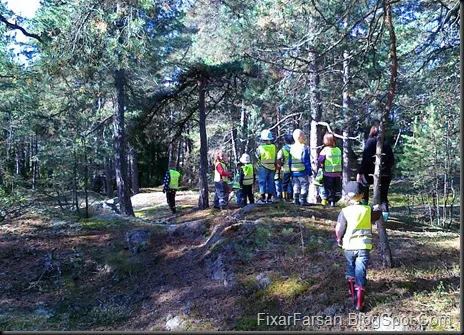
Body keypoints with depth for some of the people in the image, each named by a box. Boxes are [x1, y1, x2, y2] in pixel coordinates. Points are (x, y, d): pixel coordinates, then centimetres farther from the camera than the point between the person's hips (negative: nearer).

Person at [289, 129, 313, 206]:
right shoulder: (304, 148, -11)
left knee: (296, 186, 14)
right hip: (302, 171, -6)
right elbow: (306, 161, -12)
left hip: (294, 171, 6)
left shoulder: (291, 148, 8)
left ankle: (296, 200, 15)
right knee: (304, 185, 2)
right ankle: (303, 200, 1)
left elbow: (289, 161, 12)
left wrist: (291, 170, 19)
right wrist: (309, 171, -7)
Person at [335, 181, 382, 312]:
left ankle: (352, 291, 40)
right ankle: (359, 302, -4)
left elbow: (339, 229, -6)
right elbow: (378, 215, 20)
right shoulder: (368, 210, -2)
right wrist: (378, 209, 42)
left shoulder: (345, 211, -8)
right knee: (360, 273, 0)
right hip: (363, 246, 0)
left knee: (350, 269, 23)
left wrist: (339, 240, 12)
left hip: (349, 246, 0)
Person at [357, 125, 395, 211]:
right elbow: (392, 160, 12)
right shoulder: (386, 143, 11)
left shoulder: (370, 141, -2)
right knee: (383, 197, 13)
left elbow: (365, 159, -13)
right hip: (386, 175, 4)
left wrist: (360, 172, -11)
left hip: (372, 174, -4)